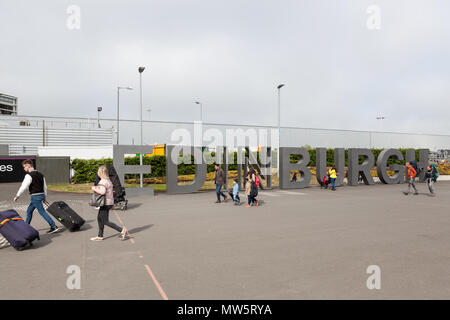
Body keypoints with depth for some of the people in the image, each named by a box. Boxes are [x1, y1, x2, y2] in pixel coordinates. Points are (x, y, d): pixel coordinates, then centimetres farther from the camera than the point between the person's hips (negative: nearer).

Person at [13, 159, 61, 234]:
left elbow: (24, 186, -18)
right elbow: (45, 186, 15)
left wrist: (17, 196, -8)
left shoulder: (29, 175, -13)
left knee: (42, 212, -7)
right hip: (41, 195, 9)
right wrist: (45, 196, 22)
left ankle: (54, 227, -11)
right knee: (29, 210, 21)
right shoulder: (40, 174, 13)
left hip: (35, 196, -9)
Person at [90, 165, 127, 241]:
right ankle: (100, 236, 28)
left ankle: (122, 230, -5)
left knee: (105, 221, -2)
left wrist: (94, 189, -18)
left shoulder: (103, 182, -19)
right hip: (109, 202, 10)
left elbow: (102, 191, -33)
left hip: (105, 203, -10)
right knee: (99, 218, 19)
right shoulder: (108, 180, 11)